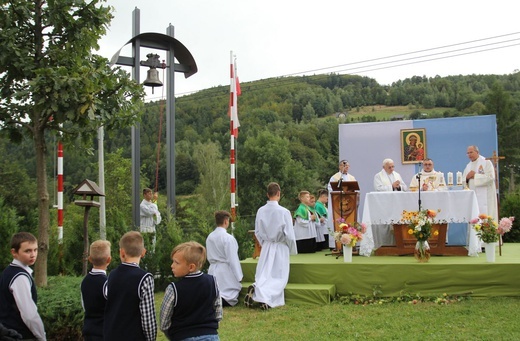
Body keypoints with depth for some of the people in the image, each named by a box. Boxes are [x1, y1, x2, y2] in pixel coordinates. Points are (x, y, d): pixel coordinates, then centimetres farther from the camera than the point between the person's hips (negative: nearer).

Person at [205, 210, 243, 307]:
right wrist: (239, 277, -6)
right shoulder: (228, 238, -17)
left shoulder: (209, 237, 4)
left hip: (213, 271, 7)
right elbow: (233, 260, -14)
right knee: (229, 299, -2)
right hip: (226, 271, -7)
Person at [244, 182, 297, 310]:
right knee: (278, 278, 2)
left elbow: (257, 232, 6)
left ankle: (255, 289, -20)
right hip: (280, 248, -4)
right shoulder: (284, 212, -15)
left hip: (266, 247, 4)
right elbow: (289, 234, -10)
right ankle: (266, 296, -22)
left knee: (263, 276, 11)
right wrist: (292, 250, 5)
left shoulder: (261, 211, -4)